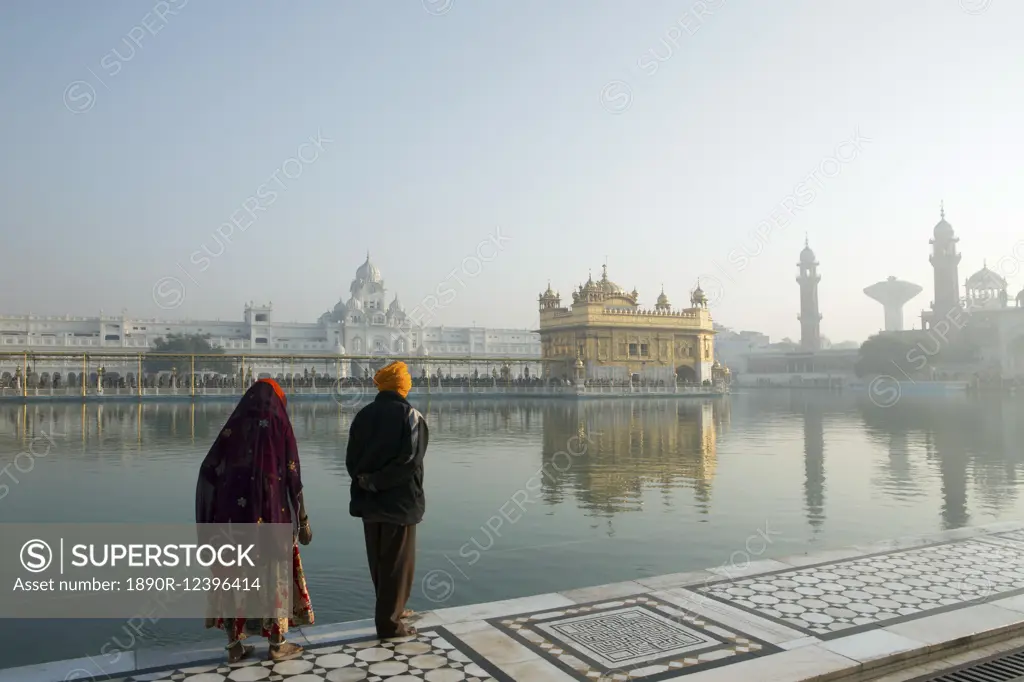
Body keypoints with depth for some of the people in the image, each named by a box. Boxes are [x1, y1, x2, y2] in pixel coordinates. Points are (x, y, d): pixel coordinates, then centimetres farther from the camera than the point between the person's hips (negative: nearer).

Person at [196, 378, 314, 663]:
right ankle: (277, 645, 17)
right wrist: (303, 520, 3)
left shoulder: (233, 426, 6)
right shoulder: (280, 425, -3)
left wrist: (211, 515, 11)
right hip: (270, 514, -3)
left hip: (231, 514, 3)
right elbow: (292, 476, -5)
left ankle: (234, 645, 20)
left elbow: (208, 471, 2)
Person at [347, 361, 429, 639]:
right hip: (400, 501, -5)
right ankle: (389, 622, 9)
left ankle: (390, 609, 33)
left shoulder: (363, 415, 5)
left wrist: (367, 481, -1)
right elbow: (410, 460, -20)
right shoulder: (411, 416, -9)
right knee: (397, 563, 5)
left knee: (379, 561, 18)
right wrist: (374, 482, -15)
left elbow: (351, 459, 0)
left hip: (369, 500, 5)